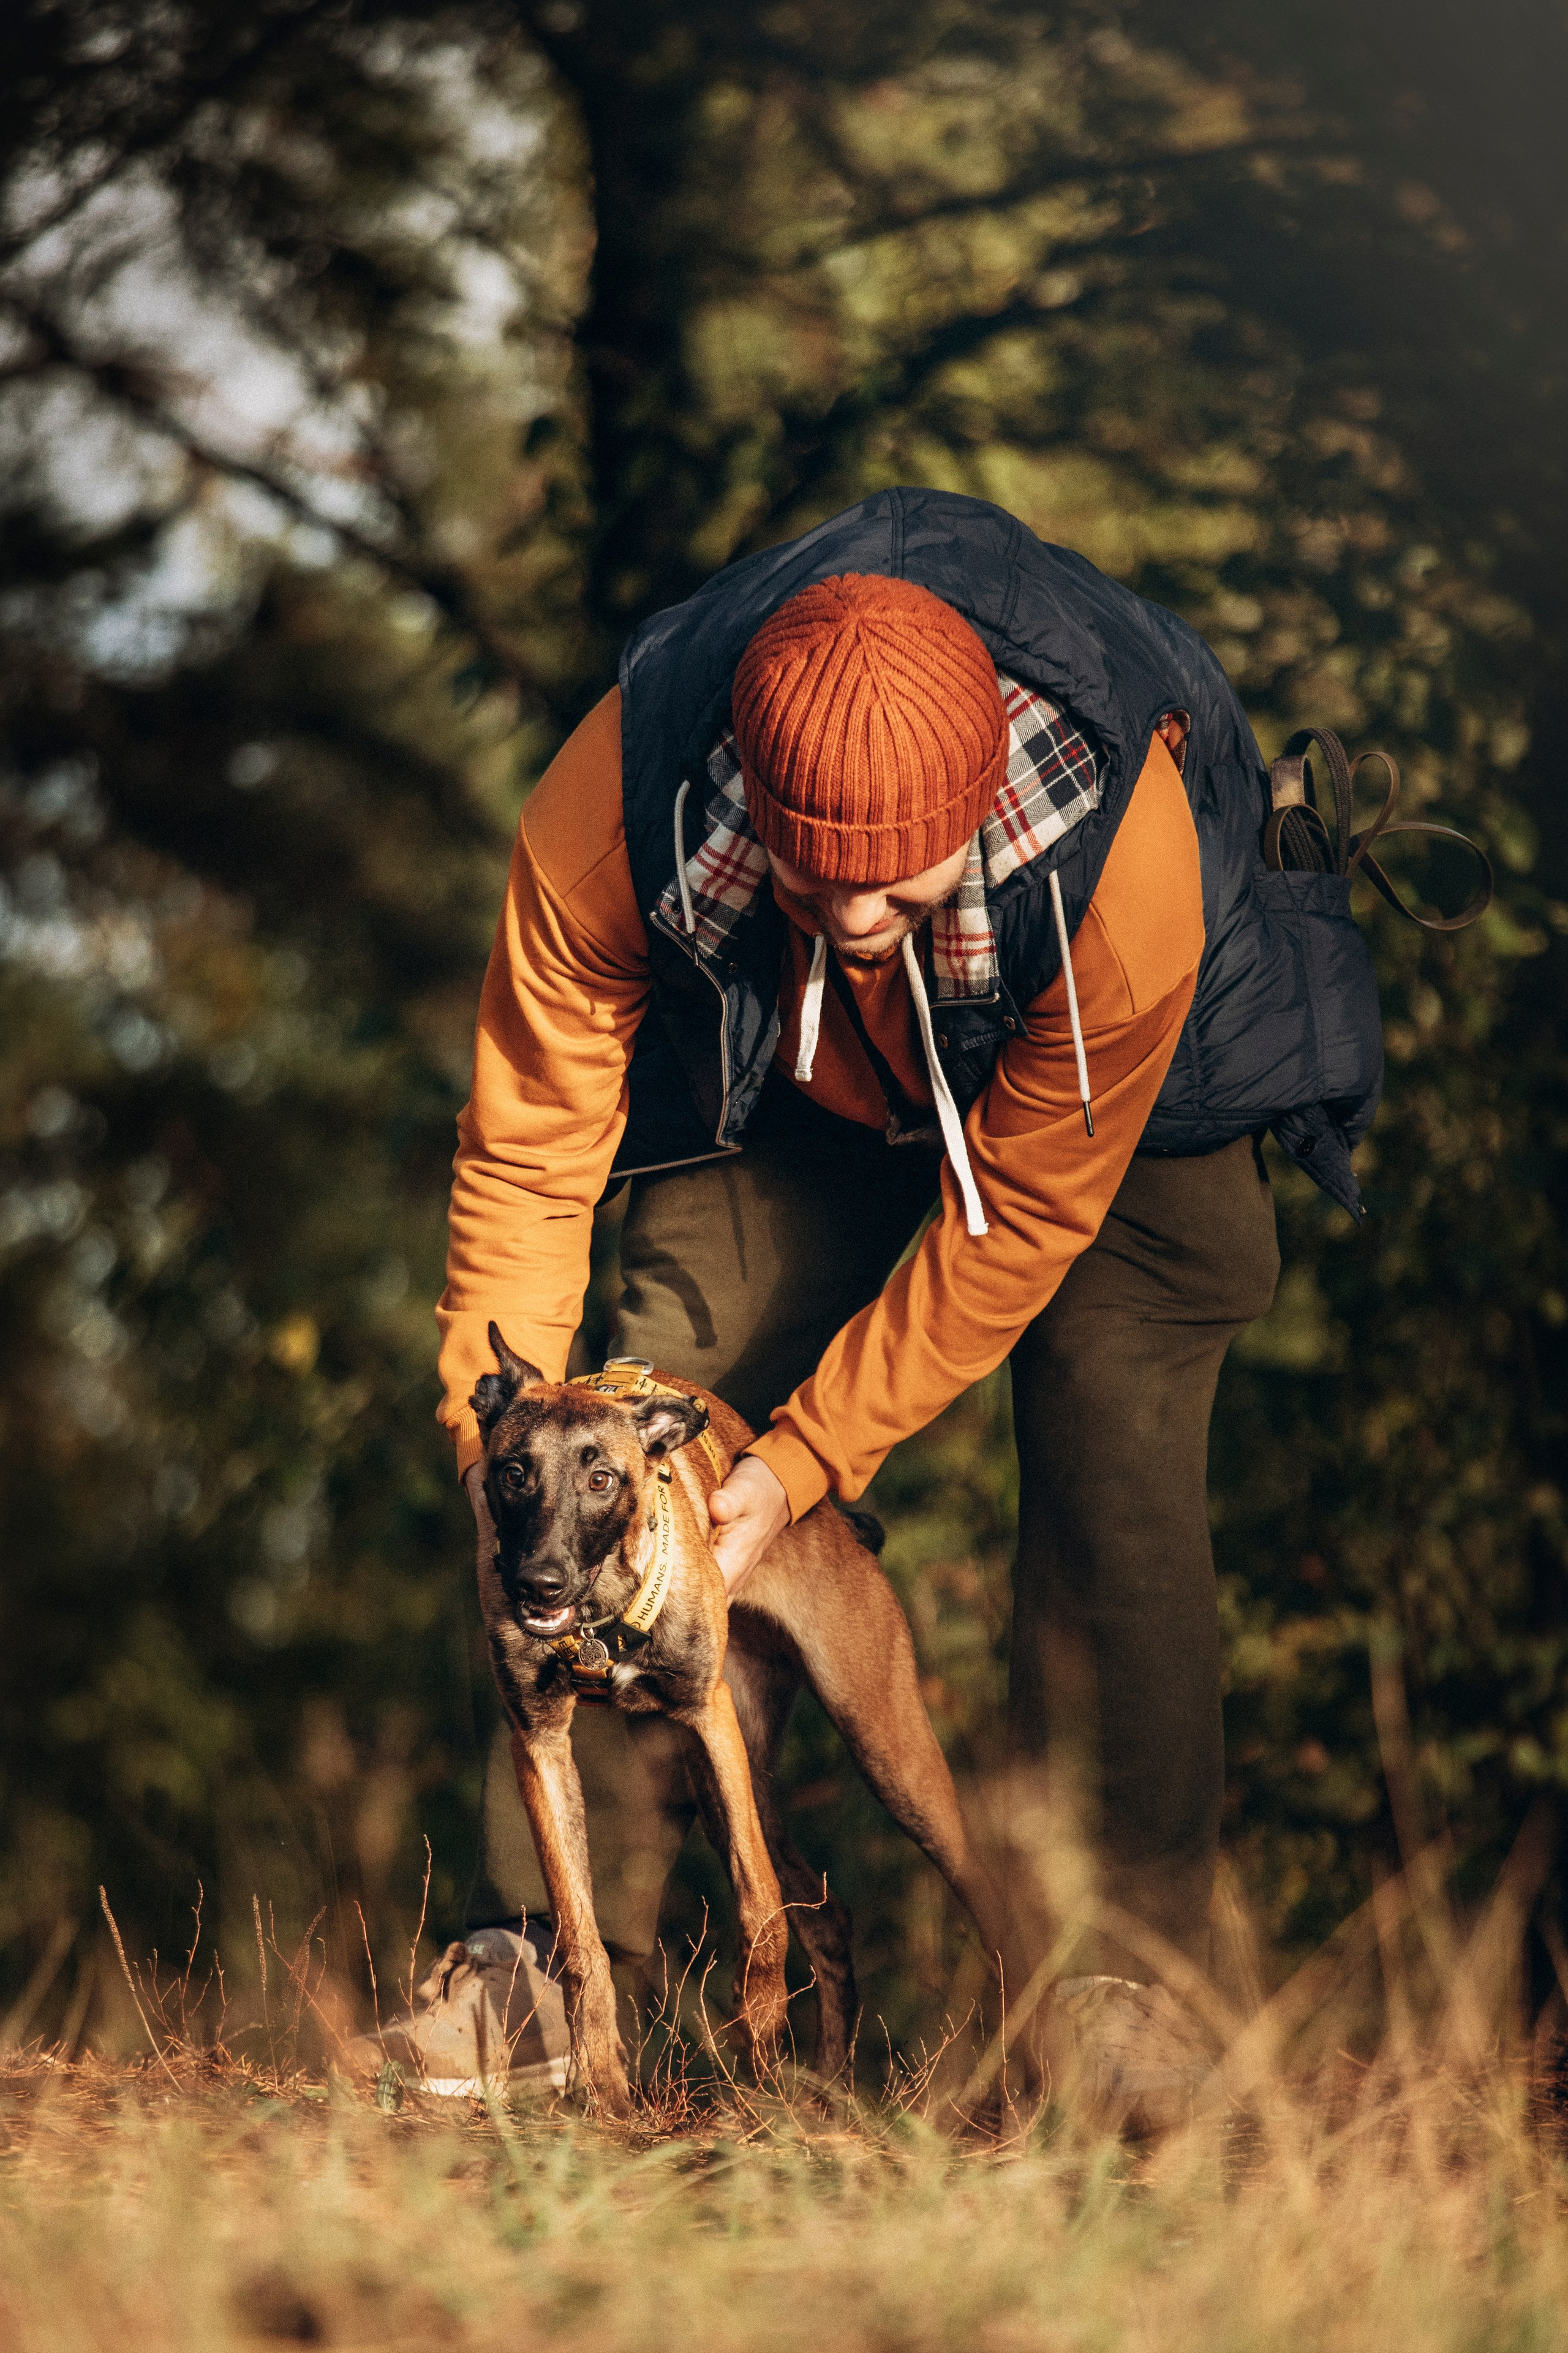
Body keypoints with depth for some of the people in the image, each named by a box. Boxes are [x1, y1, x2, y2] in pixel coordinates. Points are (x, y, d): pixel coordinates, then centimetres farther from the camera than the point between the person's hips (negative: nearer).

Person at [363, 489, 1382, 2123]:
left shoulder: (1130, 854, -42)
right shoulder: (611, 812, -38)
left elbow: (1019, 1211, -29)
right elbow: (531, 1143, -22)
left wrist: (807, 1458, -27)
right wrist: (501, 1444, -25)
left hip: (1095, 1099, -2)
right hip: (780, 1082, 2)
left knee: (1117, 1481, -15)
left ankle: (1114, 1974, -4)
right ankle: (541, 1946, -7)